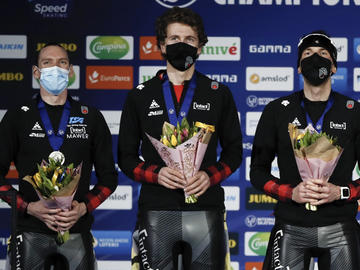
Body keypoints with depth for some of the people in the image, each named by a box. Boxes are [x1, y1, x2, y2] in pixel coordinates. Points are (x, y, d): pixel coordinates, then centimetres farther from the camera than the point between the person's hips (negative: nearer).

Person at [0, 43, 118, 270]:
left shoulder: (91, 118, 8)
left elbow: (109, 176, 9)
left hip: (77, 229, 1)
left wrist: (84, 207, -8)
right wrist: (28, 207, -10)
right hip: (31, 230, 0)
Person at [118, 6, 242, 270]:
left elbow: (233, 150, 11)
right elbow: (126, 156, 9)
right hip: (156, 211, 0)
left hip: (205, 210, 0)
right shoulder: (140, 96, 10)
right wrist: (155, 174, -10)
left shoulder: (219, 95, 10)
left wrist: (210, 175, -9)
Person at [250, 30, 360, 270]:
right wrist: (290, 192, -8)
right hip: (291, 228, 0)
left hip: (340, 229, 0)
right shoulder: (277, 111, 7)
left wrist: (341, 192, -12)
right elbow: (258, 171, 8)